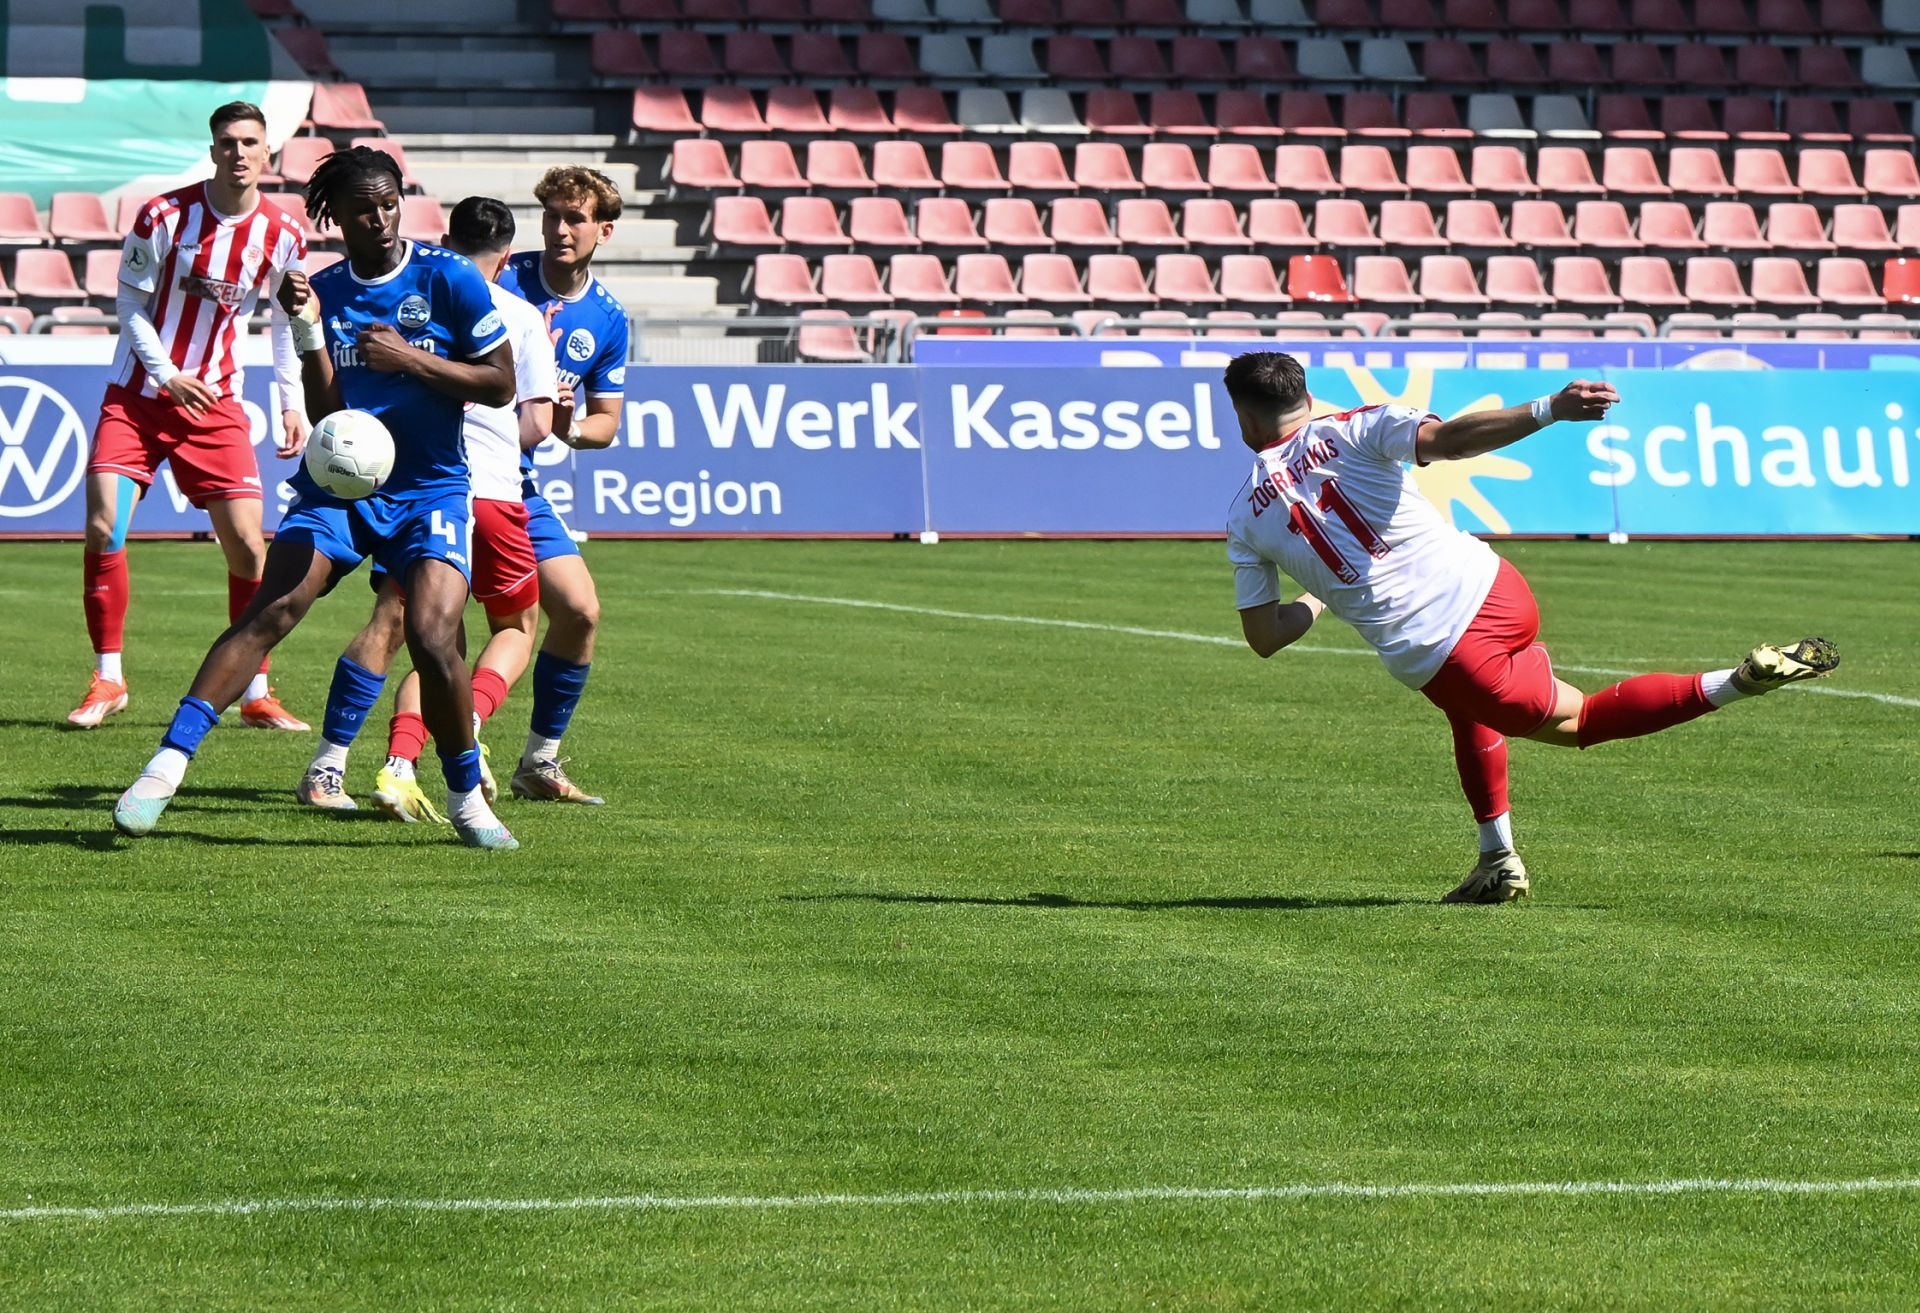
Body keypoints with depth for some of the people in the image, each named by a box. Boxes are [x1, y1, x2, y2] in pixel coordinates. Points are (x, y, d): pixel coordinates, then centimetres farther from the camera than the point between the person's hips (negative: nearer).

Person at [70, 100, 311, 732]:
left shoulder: (282, 236, -3)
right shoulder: (164, 216, -12)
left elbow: (287, 321, 12)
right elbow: (131, 300, -4)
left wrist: (293, 402, 4)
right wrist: (165, 376, -15)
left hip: (214, 402, 2)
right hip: (137, 395, -2)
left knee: (247, 547, -5)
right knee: (104, 530, -14)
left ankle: (255, 694, 8)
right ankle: (107, 680, 1)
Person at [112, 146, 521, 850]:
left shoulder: (447, 277, -4)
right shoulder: (322, 291, 5)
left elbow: (500, 384, -5)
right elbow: (325, 410, 2)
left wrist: (408, 357, -14)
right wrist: (308, 329, -12)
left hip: (430, 488, -2)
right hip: (337, 482, 2)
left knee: (433, 637, -20)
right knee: (272, 609, -18)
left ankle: (467, 797, 1)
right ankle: (167, 764, -21)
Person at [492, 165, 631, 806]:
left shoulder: (608, 318, 5)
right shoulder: (500, 281, -10)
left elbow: (607, 422, 13)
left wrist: (570, 427, -10)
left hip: (516, 483, 6)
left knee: (580, 611, 1)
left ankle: (539, 764, 17)